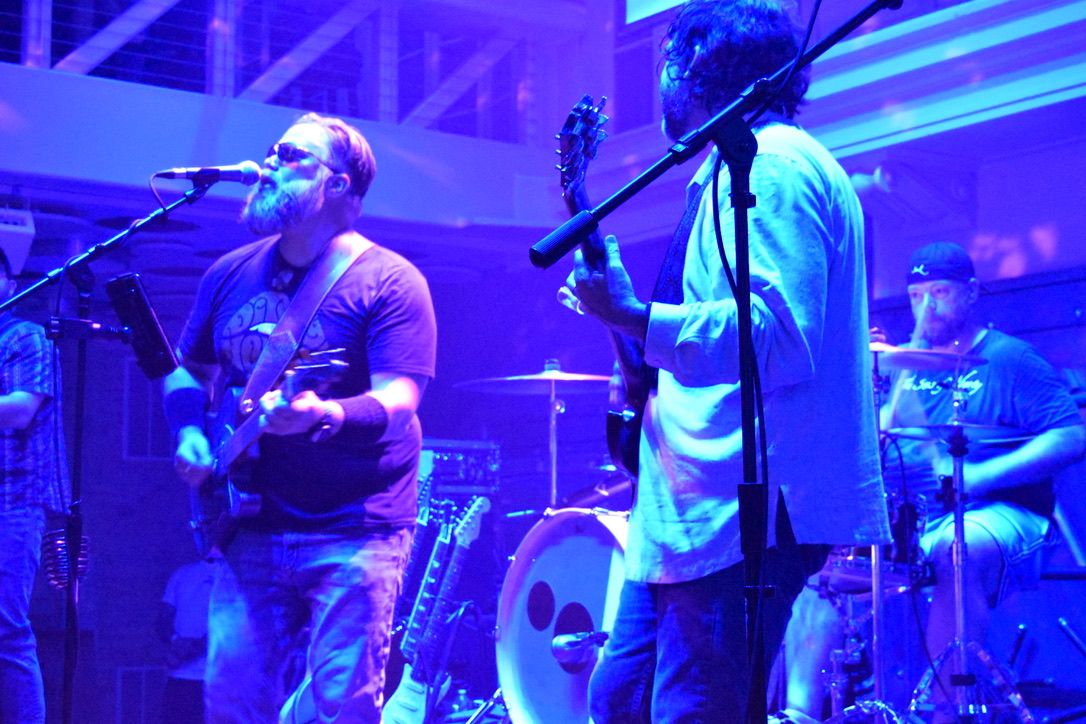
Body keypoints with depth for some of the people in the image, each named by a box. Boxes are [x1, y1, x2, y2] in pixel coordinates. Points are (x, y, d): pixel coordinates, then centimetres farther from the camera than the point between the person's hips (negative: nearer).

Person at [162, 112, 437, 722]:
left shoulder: (387, 282, -9)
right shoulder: (231, 275, 9)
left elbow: (398, 402, -19)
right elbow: (188, 369, 21)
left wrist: (323, 417, -39)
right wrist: (190, 432, 1)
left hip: (354, 530, -5)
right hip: (253, 526, 5)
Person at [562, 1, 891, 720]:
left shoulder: (769, 166, -11)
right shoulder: (744, 167, 22)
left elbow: (781, 337, -24)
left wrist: (635, 318, -27)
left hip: (746, 512, -11)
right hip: (702, 512, 11)